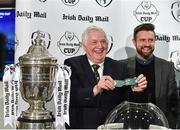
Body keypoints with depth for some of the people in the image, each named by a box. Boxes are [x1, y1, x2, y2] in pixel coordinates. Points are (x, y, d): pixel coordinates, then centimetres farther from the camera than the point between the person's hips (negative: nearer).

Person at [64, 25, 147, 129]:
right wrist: (95, 90, -24)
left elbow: (126, 101, 6)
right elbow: (69, 96, -12)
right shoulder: (72, 65, 0)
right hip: (82, 125, -1)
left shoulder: (119, 67, 8)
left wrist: (134, 90, -13)